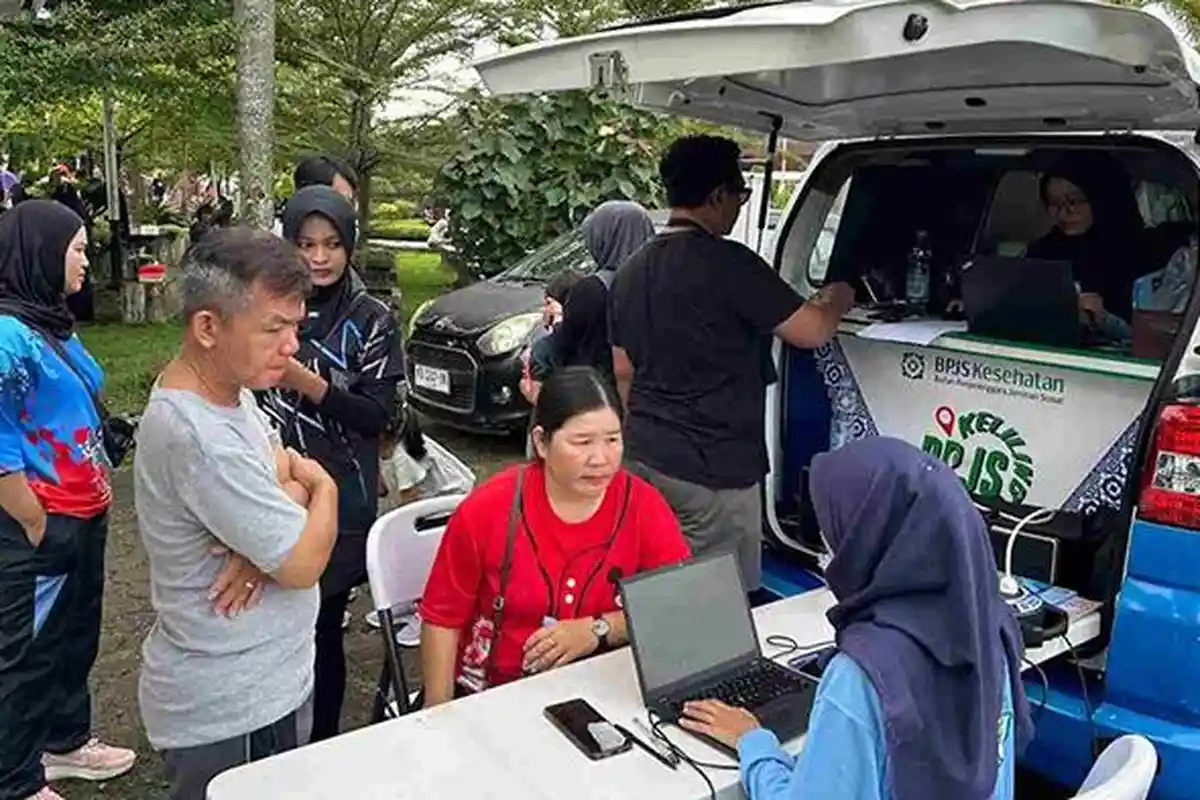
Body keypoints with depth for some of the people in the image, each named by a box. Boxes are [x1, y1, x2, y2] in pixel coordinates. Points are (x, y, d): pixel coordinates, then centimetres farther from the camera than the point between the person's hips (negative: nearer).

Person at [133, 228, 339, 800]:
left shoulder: (229, 386, -1)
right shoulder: (198, 436, -31)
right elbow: (303, 564, -25)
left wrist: (266, 539, -15)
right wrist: (321, 486, -6)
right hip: (230, 711, -9)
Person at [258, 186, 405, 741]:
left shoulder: (371, 319, -4)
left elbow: (379, 414, -10)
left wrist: (309, 384, -20)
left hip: (339, 499, -3)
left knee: (323, 628, 5)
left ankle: (321, 746, 25)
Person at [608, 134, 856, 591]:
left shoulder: (631, 270, 9)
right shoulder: (726, 262, -16)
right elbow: (812, 332, -14)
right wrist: (837, 299, 8)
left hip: (645, 458, 8)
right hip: (713, 469, -8)